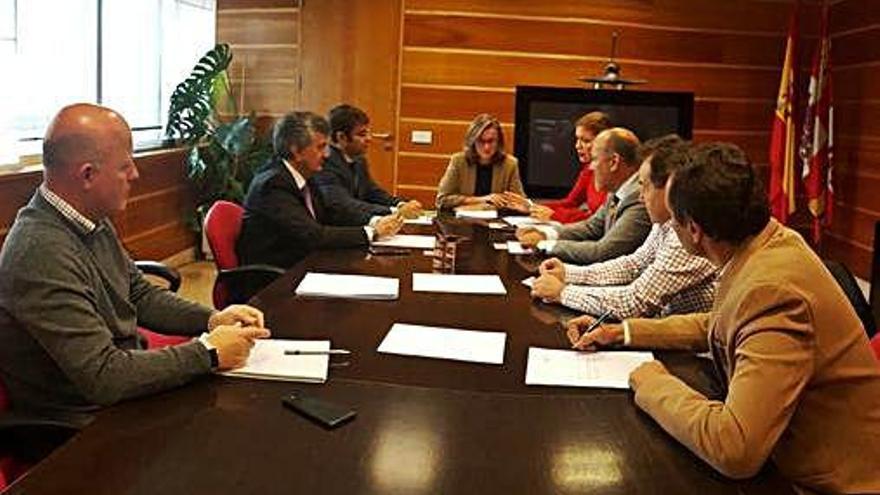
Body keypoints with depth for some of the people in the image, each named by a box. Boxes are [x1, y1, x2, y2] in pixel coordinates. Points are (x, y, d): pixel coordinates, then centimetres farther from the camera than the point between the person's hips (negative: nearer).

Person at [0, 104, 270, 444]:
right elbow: (104, 377, -29)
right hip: (87, 424, -8)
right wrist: (209, 353, -21)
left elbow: (140, 294, 15)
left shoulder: (94, 222, 2)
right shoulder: (43, 254, -27)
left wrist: (212, 319, -1)